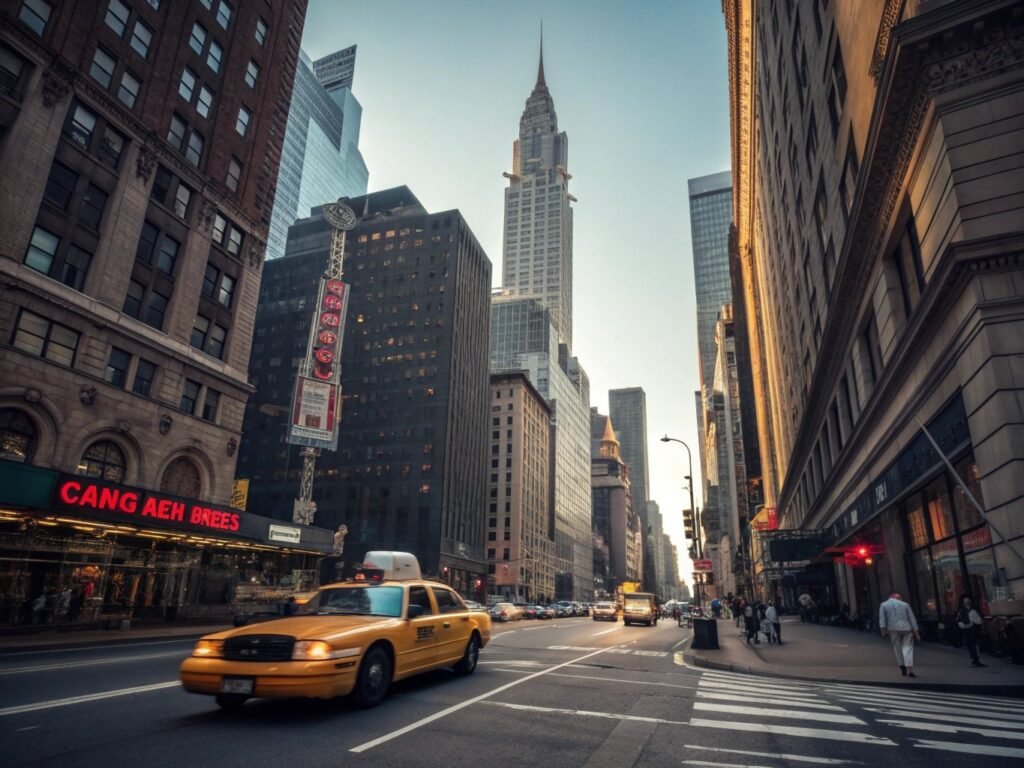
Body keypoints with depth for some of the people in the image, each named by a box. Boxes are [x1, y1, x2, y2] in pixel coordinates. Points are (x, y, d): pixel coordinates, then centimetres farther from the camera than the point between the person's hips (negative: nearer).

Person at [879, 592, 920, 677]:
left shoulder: (884, 605, 9)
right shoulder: (905, 604, 9)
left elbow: (882, 619, 0)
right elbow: (912, 619, 6)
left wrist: (883, 630, -1)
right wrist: (915, 631, 7)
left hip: (893, 629, 0)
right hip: (906, 628, 0)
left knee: (897, 648, 12)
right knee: (907, 648, 0)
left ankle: (903, 669, 13)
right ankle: (910, 670, -11)